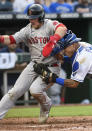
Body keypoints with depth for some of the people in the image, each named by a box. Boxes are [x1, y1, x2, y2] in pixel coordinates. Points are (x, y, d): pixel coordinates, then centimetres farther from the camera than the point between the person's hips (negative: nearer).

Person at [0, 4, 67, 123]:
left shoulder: (50, 25, -11)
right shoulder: (28, 30, 4)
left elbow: (62, 28, -32)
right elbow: (11, 39, -5)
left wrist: (55, 37, -52)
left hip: (51, 67, -5)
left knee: (35, 89, -22)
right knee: (16, 91, -2)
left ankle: (46, 106, 10)